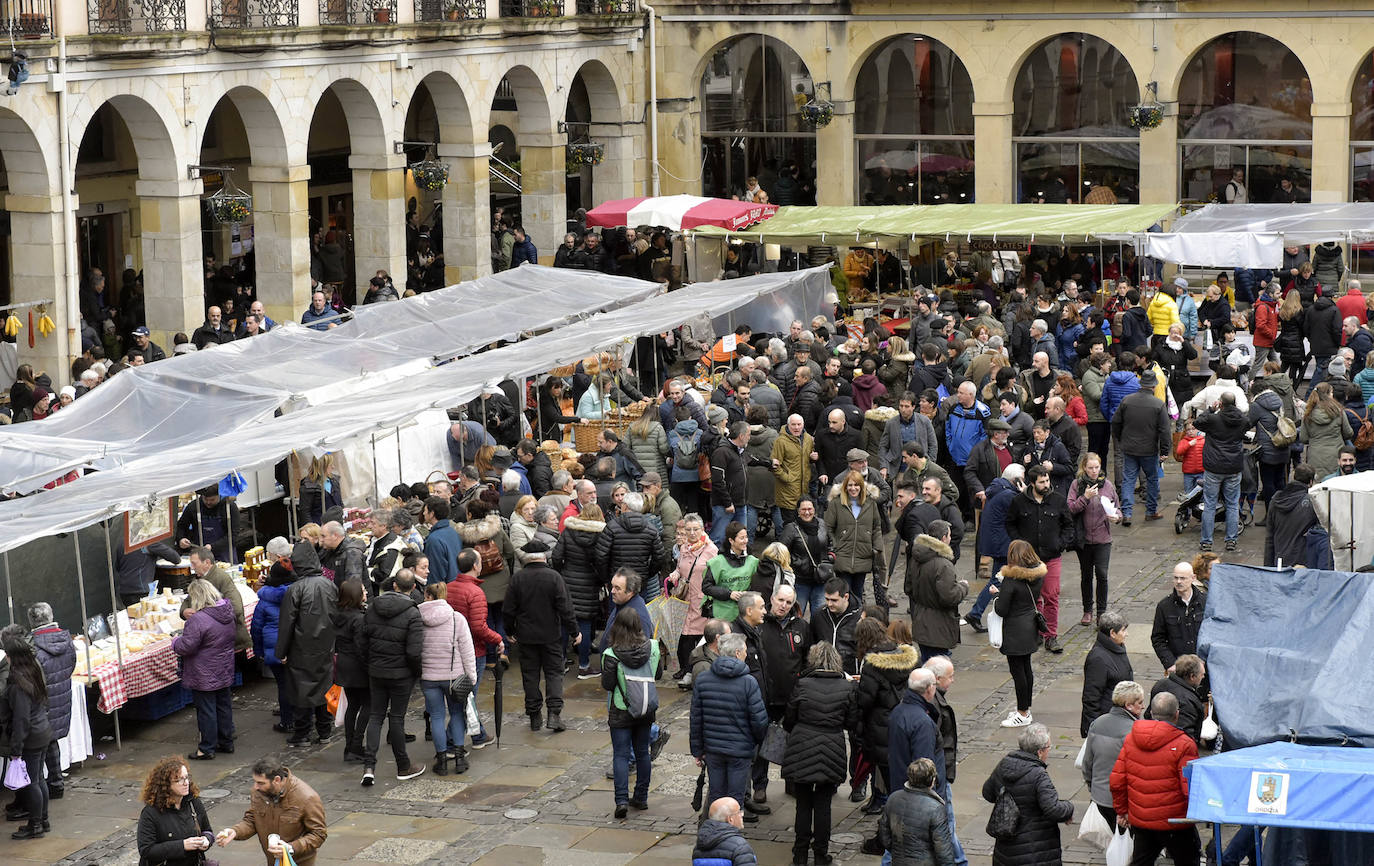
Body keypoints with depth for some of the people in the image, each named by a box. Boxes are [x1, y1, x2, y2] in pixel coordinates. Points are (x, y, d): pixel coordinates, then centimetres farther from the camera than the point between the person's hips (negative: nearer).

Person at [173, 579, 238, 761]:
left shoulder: (198, 620, -26)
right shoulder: (227, 612, -1)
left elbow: (186, 647, -24)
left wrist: (175, 642, 0)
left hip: (204, 676, -8)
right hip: (225, 671, 8)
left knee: (206, 710, 2)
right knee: (224, 706, 18)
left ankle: (207, 749, 10)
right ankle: (226, 742, 28)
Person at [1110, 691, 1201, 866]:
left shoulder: (1130, 739, 0)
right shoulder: (1183, 745, -17)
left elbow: (1117, 781, 3)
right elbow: (1191, 789, -19)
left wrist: (1122, 810, 16)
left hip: (1139, 821, 5)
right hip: (1174, 824, -5)